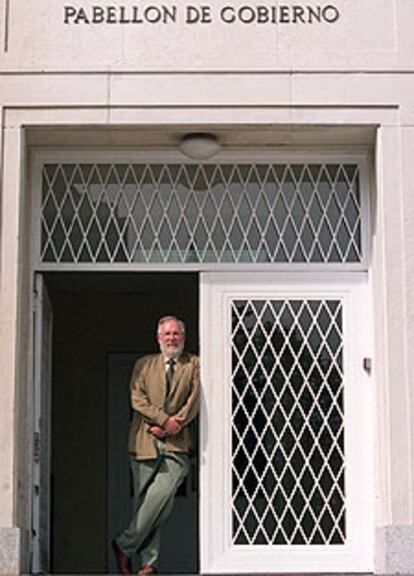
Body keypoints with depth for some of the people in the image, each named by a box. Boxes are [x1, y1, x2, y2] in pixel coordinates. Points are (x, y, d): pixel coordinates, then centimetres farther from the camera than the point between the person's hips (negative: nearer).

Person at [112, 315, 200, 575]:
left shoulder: (194, 365, 13)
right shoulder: (144, 365, 15)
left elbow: (194, 400, 4)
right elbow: (137, 398, 2)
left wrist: (175, 424, -10)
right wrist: (164, 419, -10)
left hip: (176, 446, -1)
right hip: (145, 443, 1)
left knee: (159, 498, -18)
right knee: (144, 503, -1)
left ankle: (125, 545, -7)